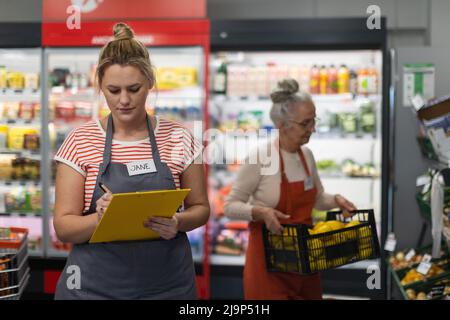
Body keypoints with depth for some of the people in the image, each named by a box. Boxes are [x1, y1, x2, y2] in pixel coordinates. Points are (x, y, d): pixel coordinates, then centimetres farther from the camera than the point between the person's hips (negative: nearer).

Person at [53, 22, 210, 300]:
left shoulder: (179, 138, -1)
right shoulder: (80, 142, -3)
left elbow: (200, 208, 6)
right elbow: (64, 226, -4)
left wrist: (178, 223, -15)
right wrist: (100, 219, -24)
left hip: (167, 284, 1)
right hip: (95, 284, -1)